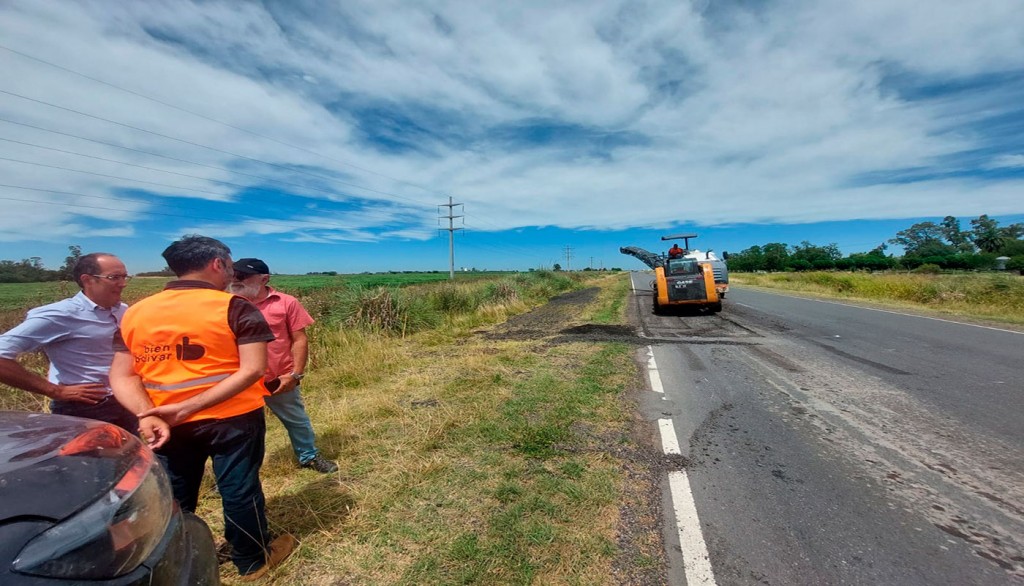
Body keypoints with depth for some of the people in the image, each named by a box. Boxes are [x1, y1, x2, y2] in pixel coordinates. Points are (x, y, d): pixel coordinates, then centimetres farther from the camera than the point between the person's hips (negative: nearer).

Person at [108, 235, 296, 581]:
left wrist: (149, 416, -11)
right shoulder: (235, 308, -15)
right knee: (239, 490, 13)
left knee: (173, 497, 21)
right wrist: (187, 408, -18)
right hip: (233, 419, -4)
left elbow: (121, 376, 0)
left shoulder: (135, 313, 3)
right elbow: (252, 369, -22)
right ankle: (252, 561, 33)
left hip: (168, 424, 4)